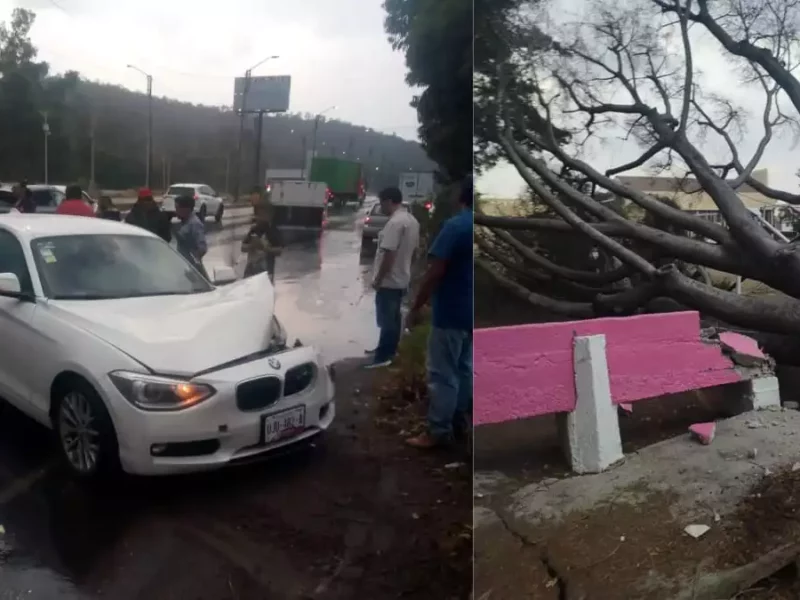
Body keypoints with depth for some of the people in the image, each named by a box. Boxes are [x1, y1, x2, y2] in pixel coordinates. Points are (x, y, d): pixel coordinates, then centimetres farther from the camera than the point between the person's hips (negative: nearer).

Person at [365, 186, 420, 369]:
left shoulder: (395, 222, -23)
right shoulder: (412, 220, 9)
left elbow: (389, 254, -26)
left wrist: (378, 279, -19)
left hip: (389, 281, -10)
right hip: (402, 279, 10)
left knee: (386, 319, -2)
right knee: (394, 317, 18)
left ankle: (383, 356, 4)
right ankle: (389, 350, 29)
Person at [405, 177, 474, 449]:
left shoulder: (455, 226, -17)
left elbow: (435, 272, -20)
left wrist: (416, 307, -13)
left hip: (451, 312, -8)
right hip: (471, 312, 8)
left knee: (443, 374, -2)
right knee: (464, 369, 18)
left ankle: (438, 431, 4)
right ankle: (459, 421, 27)